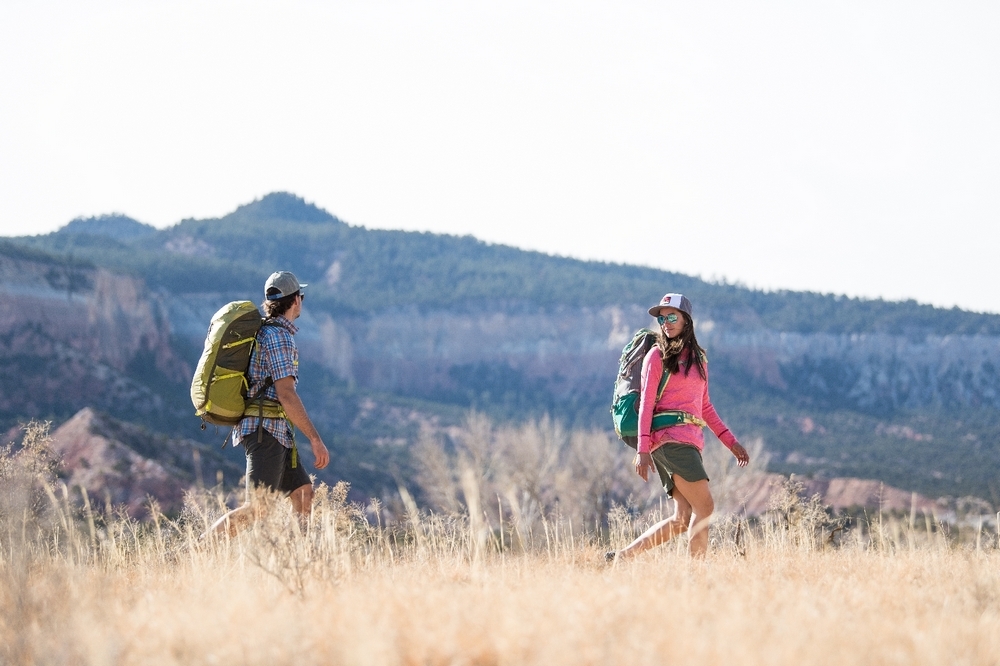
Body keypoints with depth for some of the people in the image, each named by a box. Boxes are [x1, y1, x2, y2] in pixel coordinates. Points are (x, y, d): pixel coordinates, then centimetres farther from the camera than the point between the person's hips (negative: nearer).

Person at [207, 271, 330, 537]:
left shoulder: (263, 330, 17)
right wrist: (315, 439, -17)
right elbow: (286, 395, -19)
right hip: (266, 428, -10)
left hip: (275, 430, 10)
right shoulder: (278, 335, -13)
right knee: (257, 510, -14)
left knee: (304, 495, 9)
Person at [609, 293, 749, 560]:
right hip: (670, 437, -7)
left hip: (690, 441, 7)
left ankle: (621, 557, 5)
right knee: (704, 507, -13)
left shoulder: (698, 358, 19)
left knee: (683, 519, 0)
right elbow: (646, 404, -6)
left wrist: (731, 441, 17)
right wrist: (642, 450, -15)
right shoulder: (657, 355, 1)